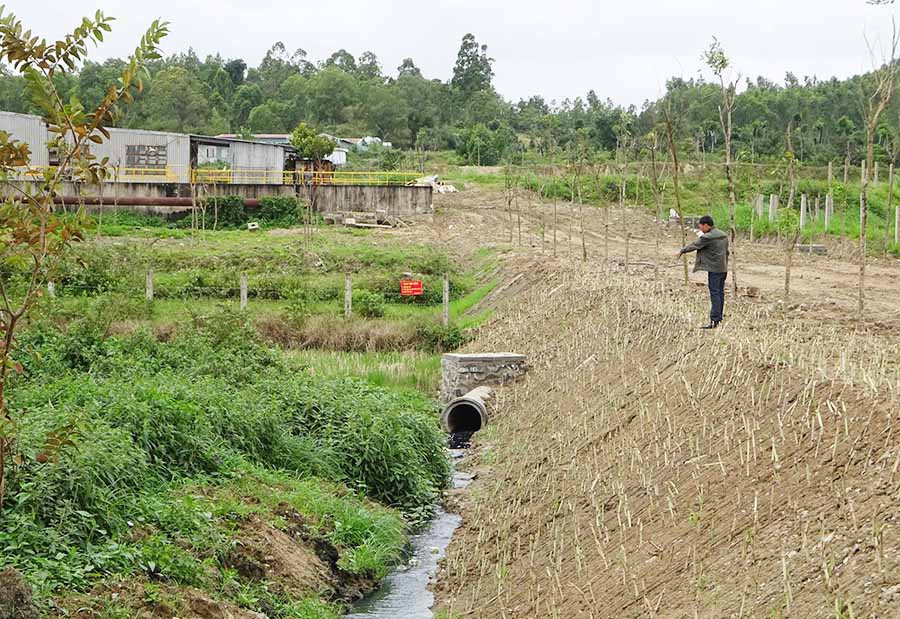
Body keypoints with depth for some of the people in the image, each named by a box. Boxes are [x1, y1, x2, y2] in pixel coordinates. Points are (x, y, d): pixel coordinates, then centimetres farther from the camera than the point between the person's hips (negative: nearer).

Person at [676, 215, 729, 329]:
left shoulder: (707, 237, -15)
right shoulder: (724, 236, 11)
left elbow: (694, 246, -6)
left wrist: (682, 251, 10)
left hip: (714, 269, -9)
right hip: (723, 269, 9)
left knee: (714, 294, -9)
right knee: (720, 293, 13)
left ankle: (714, 321, -11)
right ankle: (719, 318, 19)